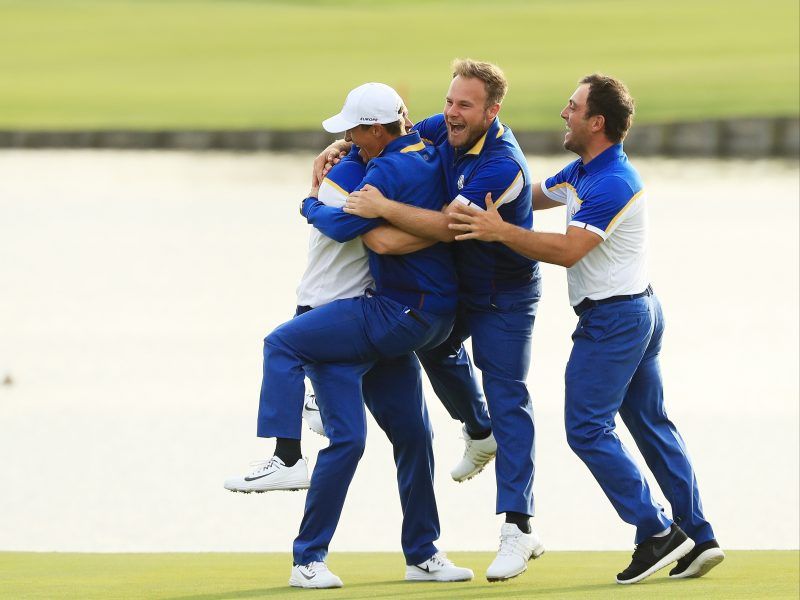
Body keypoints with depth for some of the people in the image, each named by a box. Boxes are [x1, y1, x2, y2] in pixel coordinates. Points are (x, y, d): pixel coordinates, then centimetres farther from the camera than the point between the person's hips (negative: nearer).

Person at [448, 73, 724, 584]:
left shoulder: (612, 184, -22)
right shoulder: (584, 172, 10)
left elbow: (568, 250, -29)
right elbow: (532, 197, 22)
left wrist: (500, 231, -30)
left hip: (612, 319, -10)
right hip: (641, 310, 10)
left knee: (588, 430, -6)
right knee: (652, 425, 12)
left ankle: (657, 532, -6)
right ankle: (699, 538, 12)